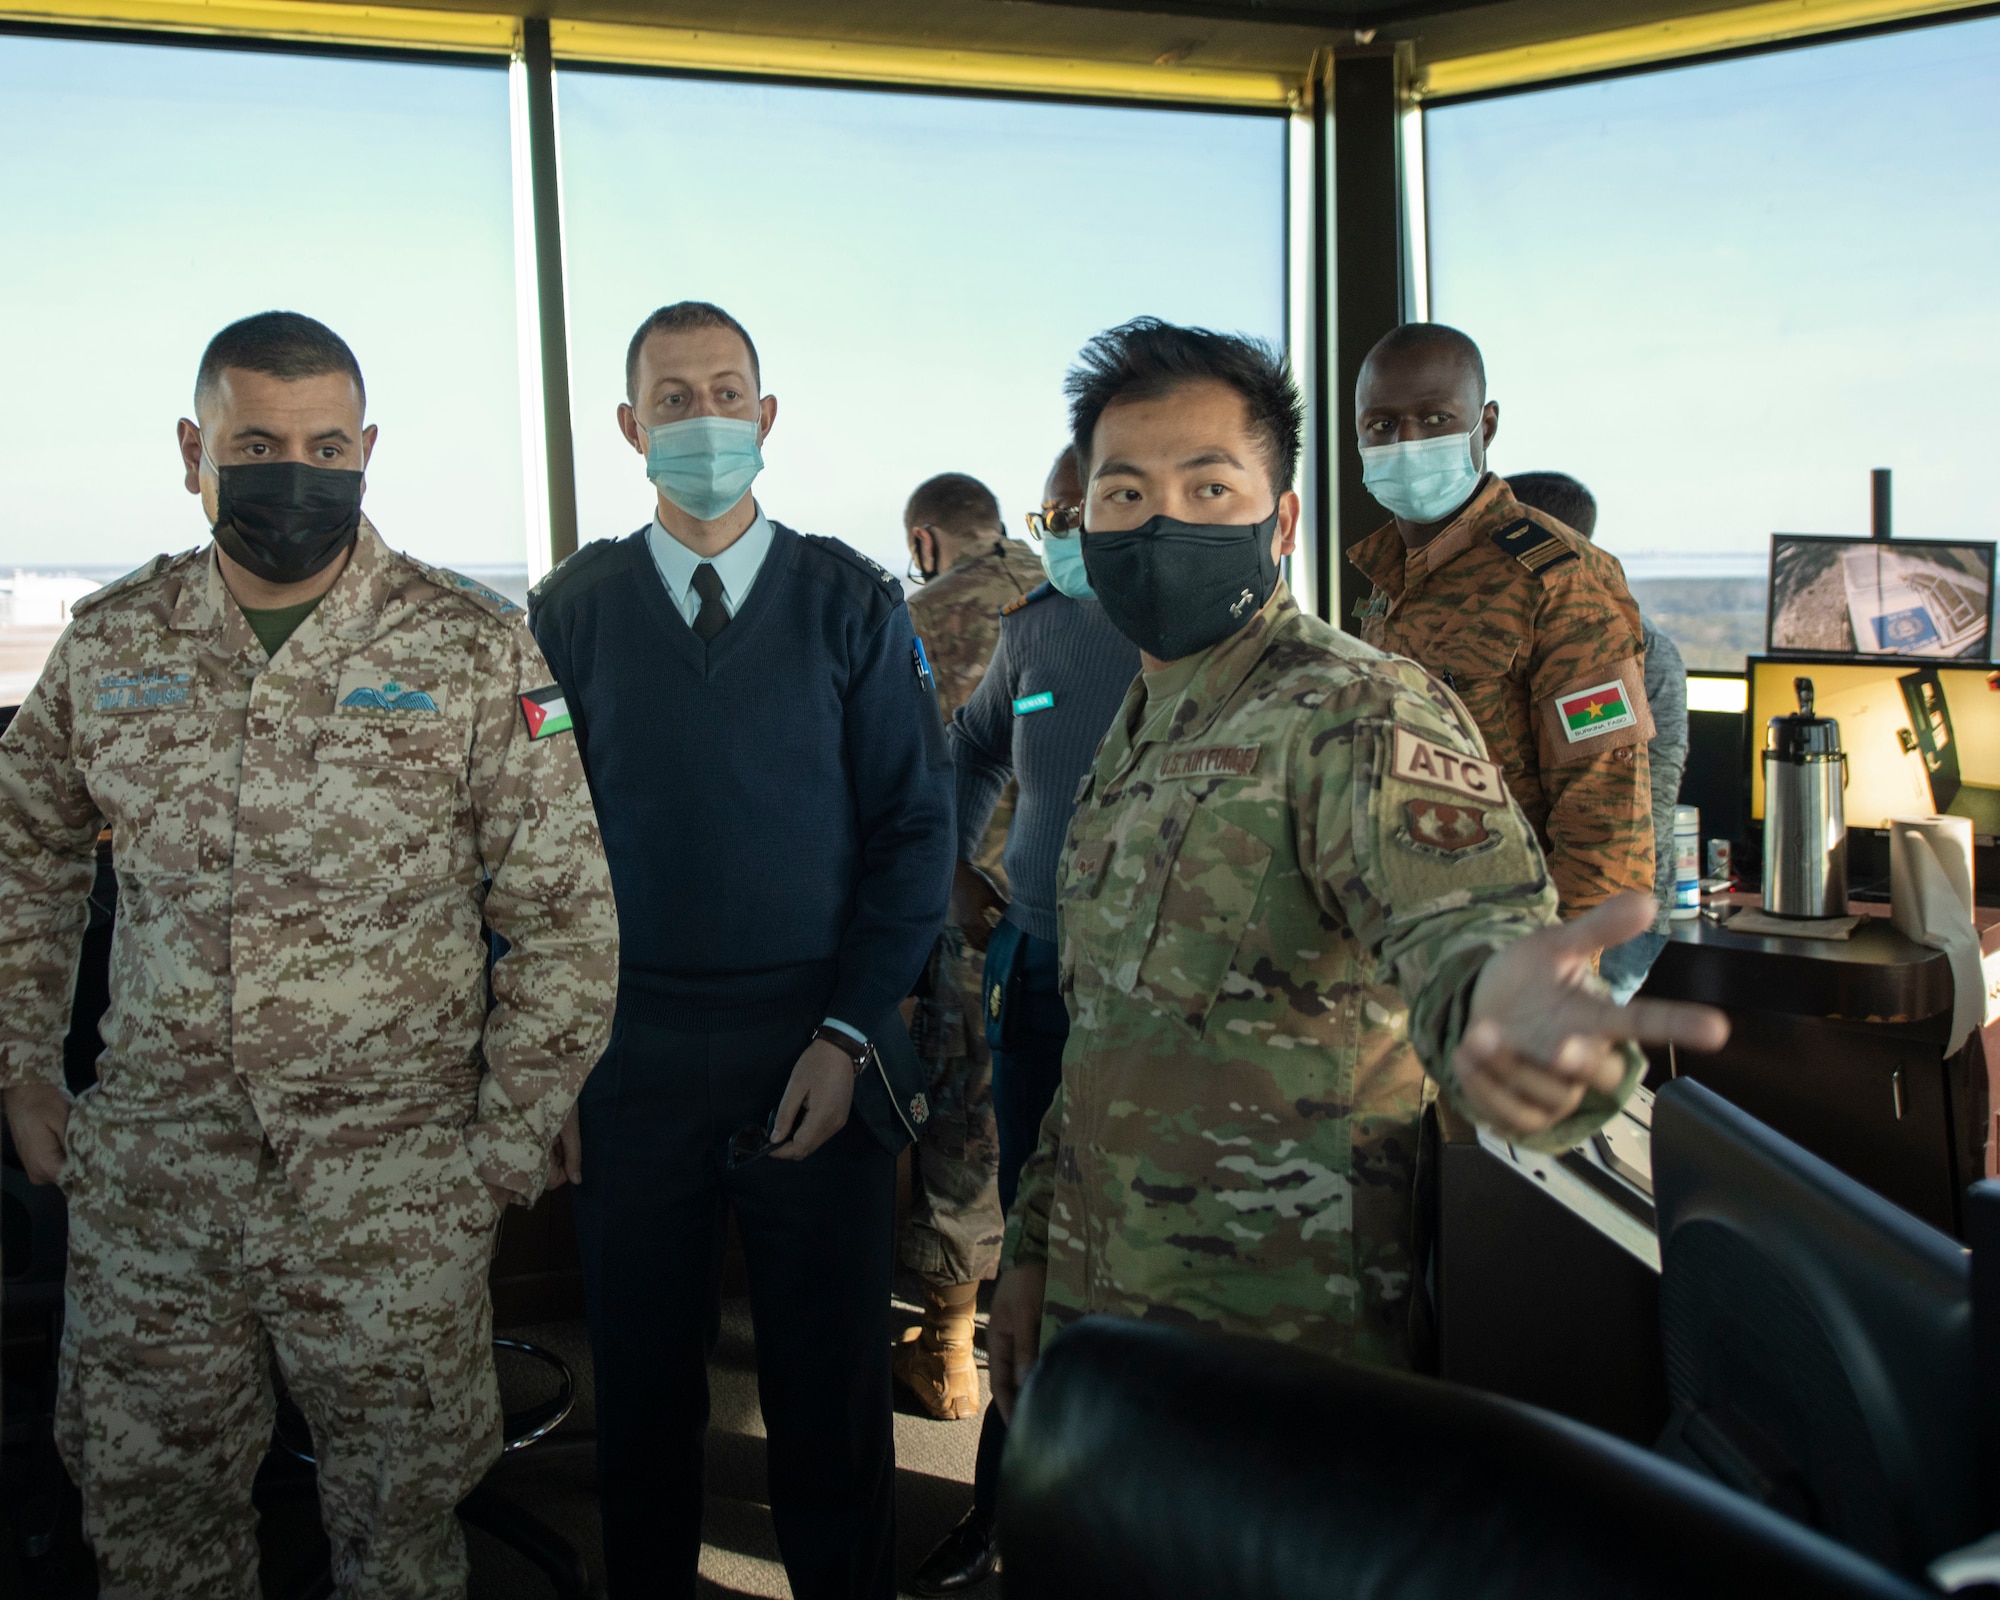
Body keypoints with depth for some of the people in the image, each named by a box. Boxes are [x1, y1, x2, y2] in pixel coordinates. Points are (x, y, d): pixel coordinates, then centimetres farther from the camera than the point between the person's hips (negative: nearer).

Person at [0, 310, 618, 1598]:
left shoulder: (477, 650, -6)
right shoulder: (110, 644, 4)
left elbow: (566, 913, -3)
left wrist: (510, 1140, -5)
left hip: (395, 1201, -3)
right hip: (145, 1189, 3)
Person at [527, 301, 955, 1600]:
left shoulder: (856, 602, 2)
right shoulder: (573, 610, 5)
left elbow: (917, 831, 0)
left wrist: (847, 1037, -8)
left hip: (818, 1059, -1)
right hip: (629, 1055, 1)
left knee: (832, 1396, 8)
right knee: (644, 1391, 13)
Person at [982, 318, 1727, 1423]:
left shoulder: (1356, 713, -16)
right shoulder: (1137, 734, 10)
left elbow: (1456, 914, -37)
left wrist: (1496, 989, -59)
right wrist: (1031, 1250, 17)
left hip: (1275, 1352, -7)